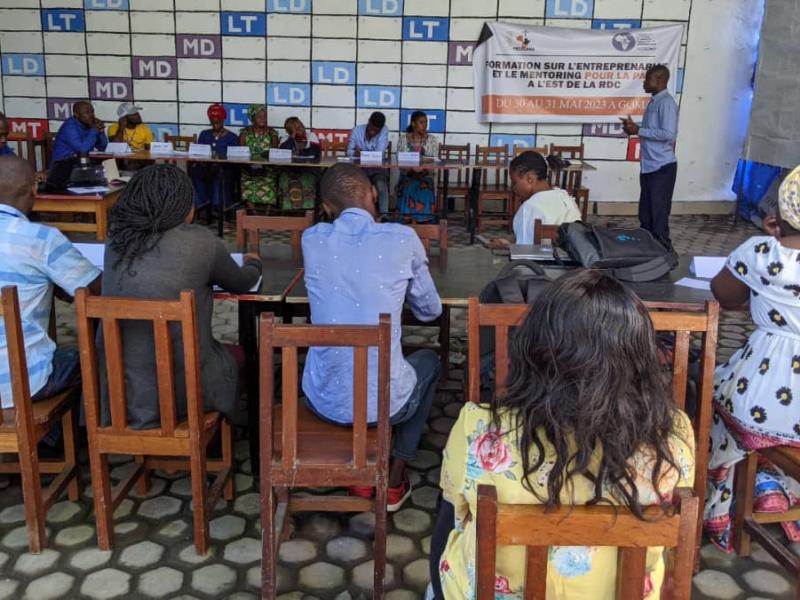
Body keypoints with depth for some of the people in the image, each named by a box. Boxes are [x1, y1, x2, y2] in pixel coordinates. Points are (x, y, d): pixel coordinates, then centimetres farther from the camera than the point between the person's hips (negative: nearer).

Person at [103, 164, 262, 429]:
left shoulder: (116, 241, -2)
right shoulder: (199, 242, -14)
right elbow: (241, 283, 4)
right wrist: (253, 263, 26)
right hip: (180, 394, -4)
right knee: (236, 355, 28)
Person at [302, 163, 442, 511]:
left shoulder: (312, 239, -1)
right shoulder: (403, 239, -7)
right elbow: (430, 311, 7)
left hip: (325, 399, 3)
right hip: (385, 401, -2)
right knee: (429, 362, 32)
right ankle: (394, 481, 31)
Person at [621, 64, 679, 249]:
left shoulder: (666, 103, -14)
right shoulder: (653, 102, 15)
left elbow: (668, 134, -23)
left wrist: (639, 130, -18)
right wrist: (634, 128, 6)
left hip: (662, 167, -10)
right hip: (649, 166, 10)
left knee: (659, 214, -4)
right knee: (645, 214, 14)